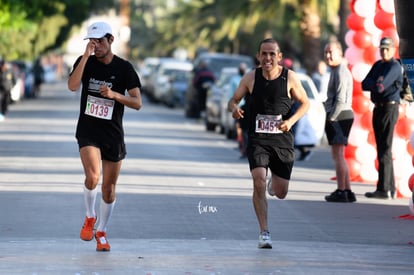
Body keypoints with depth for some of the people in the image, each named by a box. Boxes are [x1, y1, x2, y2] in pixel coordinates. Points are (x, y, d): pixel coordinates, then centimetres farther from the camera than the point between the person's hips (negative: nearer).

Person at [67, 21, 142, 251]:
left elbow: (137, 103, -5)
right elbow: (72, 86, -19)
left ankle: (102, 232, 27)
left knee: (109, 189, 7)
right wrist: (86, 56, -22)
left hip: (114, 135, 1)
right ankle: (90, 217, 3)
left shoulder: (124, 68, -2)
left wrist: (114, 95, -21)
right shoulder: (85, 62, 0)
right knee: (93, 176, -24)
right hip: (88, 131, -1)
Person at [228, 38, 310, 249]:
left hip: (282, 140, 1)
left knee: (281, 193, 7)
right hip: (257, 140, -1)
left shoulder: (290, 78, -4)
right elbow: (233, 100, 8)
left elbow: (305, 103, 6)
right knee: (259, 182, -20)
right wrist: (234, 108, -17)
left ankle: (275, 182, 47)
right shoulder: (250, 78, -2)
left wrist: (291, 121, -12)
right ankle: (264, 232, -11)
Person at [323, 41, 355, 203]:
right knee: (339, 156, 13)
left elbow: (340, 99, -19)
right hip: (343, 116, 11)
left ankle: (341, 192, -9)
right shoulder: (340, 71, 20)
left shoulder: (340, 72, -12)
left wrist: (331, 118, -16)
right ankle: (348, 191, 14)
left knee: (338, 155, -9)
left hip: (338, 116, -11)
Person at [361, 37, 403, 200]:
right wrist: (377, 83, -8)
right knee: (382, 148, 11)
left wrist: (375, 84, -1)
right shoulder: (377, 65, 16)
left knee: (385, 149, -11)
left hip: (389, 108, -9)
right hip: (378, 108, 9)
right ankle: (391, 189, 16)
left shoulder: (395, 67, -11)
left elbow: (380, 87, -21)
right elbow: (364, 85, 8)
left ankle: (383, 189, -13)